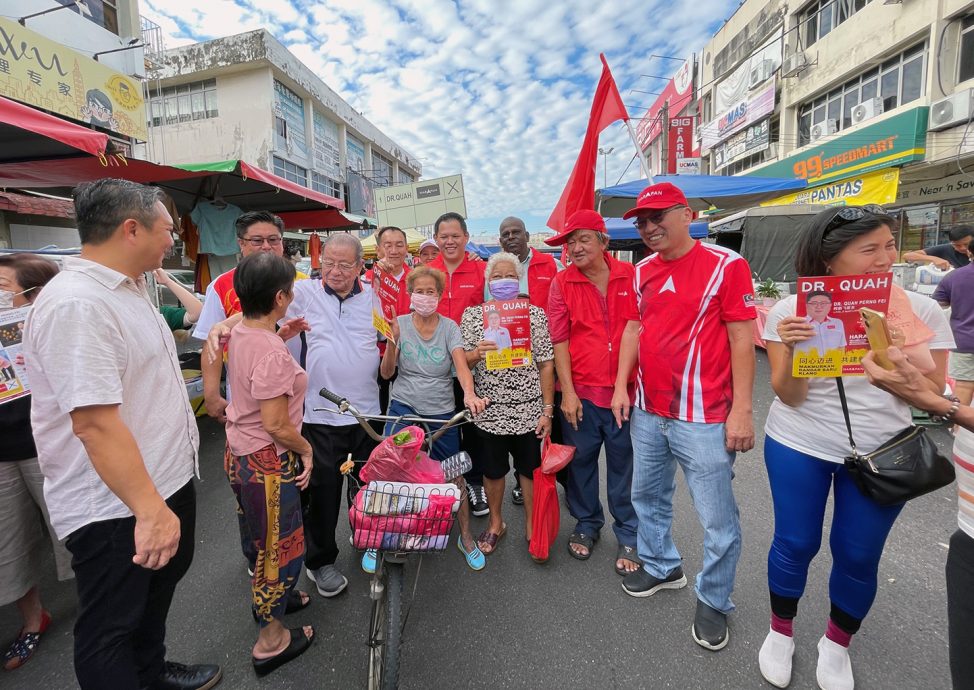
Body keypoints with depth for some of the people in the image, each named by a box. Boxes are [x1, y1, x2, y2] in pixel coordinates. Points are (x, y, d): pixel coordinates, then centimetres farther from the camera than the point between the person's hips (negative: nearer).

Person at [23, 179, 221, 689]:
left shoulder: (130, 289, 7)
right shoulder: (76, 304, -26)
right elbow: (94, 421, -32)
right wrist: (149, 508, -31)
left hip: (167, 477, 10)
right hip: (115, 507, -10)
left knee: (161, 583, 28)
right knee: (111, 627, 12)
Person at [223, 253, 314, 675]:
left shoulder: (240, 332, -1)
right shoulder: (272, 354, -28)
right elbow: (276, 424, -26)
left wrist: (284, 335, 13)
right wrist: (306, 449, -9)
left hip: (239, 451, 9)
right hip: (266, 460, -9)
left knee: (265, 539, 28)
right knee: (284, 546, 10)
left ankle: (270, 597, 50)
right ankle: (271, 640, 27)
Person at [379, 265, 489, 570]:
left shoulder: (449, 327, -3)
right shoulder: (400, 324, -2)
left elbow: (461, 364, -17)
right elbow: (386, 372, -4)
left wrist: (469, 394, -37)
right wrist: (392, 342, -22)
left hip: (442, 412, 1)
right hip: (404, 407, 0)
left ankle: (466, 536, 30)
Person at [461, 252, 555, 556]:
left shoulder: (535, 313, -1)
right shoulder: (472, 314, 1)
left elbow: (546, 363, -1)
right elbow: (462, 362, 2)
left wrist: (548, 409, -5)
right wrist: (477, 353, -21)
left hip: (528, 410, 0)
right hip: (488, 410, 1)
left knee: (531, 469, 12)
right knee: (492, 470, 14)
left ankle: (531, 525, 34)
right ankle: (495, 523, 38)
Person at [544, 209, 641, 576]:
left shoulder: (630, 275, 1)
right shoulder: (562, 283, 0)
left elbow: (636, 326, 5)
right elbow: (558, 340, -3)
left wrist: (624, 385, -3)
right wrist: (567, 392, -6)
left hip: (624, 388, 0)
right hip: (580, 390, 0)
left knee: (624, 463, 11)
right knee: (581, 460, 13)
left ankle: (628, 535, 31)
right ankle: (586, 524, 37)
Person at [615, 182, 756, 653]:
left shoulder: (726, 265, -10)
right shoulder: (643, 271, 8)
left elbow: (741, 340, -11)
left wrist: (742, 410, -14)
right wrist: (621, 385, 7)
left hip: (704, 419, -6)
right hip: (648, 412, 6)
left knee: (718, 520, 7)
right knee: (647, 496, 21)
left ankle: (713, 601, 31)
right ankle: (661, 566, 45)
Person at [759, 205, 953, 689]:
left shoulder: (920, 311, -7)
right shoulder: (792, 310, -11)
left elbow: (933, 398, -4)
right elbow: (790, 396, -12)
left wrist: (901, 354, -21)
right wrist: (789, 350, -31)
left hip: (880, 453, 2)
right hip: (799, 445, -1)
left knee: (858, 555, 12)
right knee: (795, 543, 10)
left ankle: (836, 645, 40)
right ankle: (780, 633, 36)